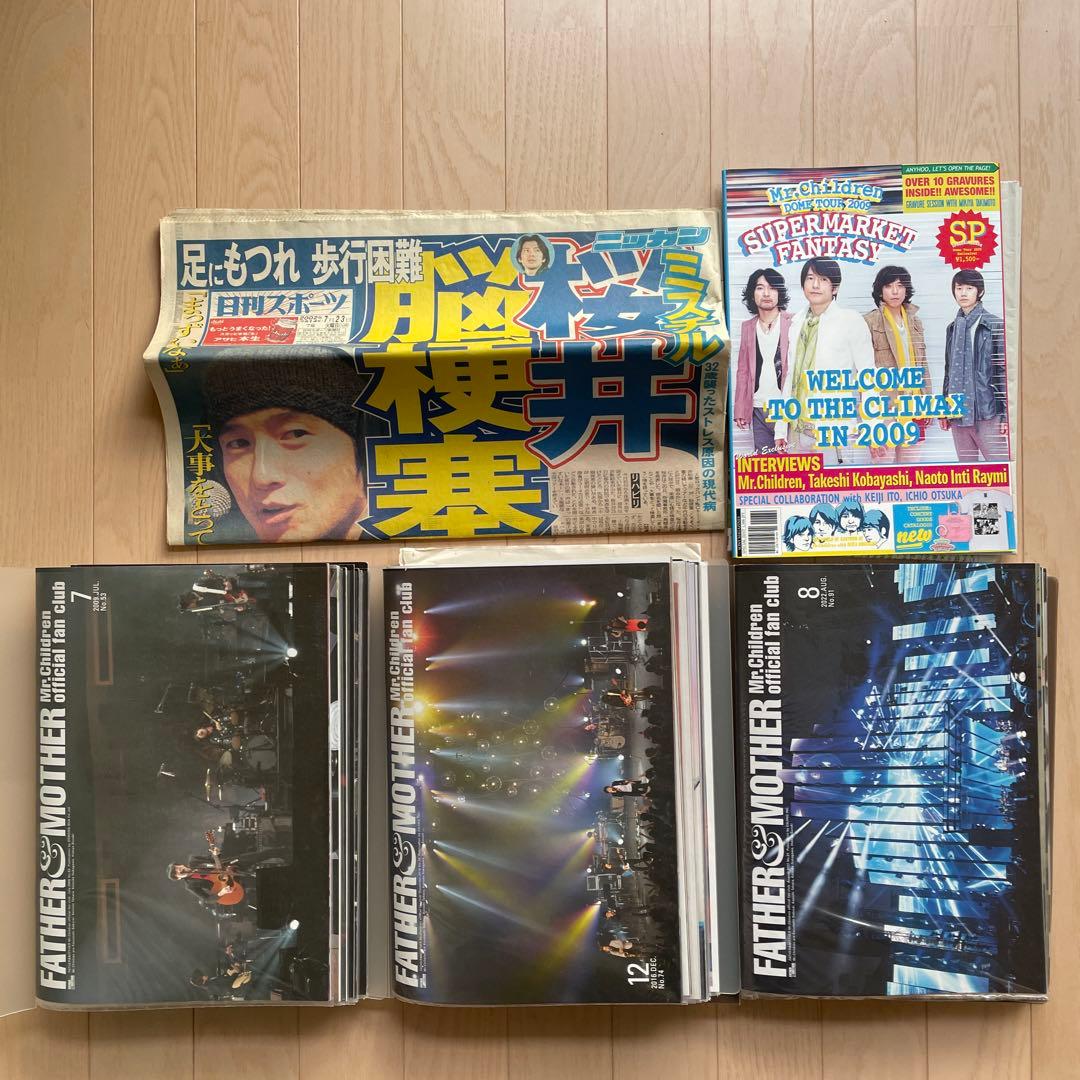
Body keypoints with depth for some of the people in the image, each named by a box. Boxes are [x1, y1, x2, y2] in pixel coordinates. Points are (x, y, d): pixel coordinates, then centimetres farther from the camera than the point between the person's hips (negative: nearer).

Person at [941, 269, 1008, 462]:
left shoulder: (995, 325, -2)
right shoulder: (952, 327, 14)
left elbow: (1004, 370, -4)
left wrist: (1006, 414, -9)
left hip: (986, 411, -5)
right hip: (958, 412, 5)